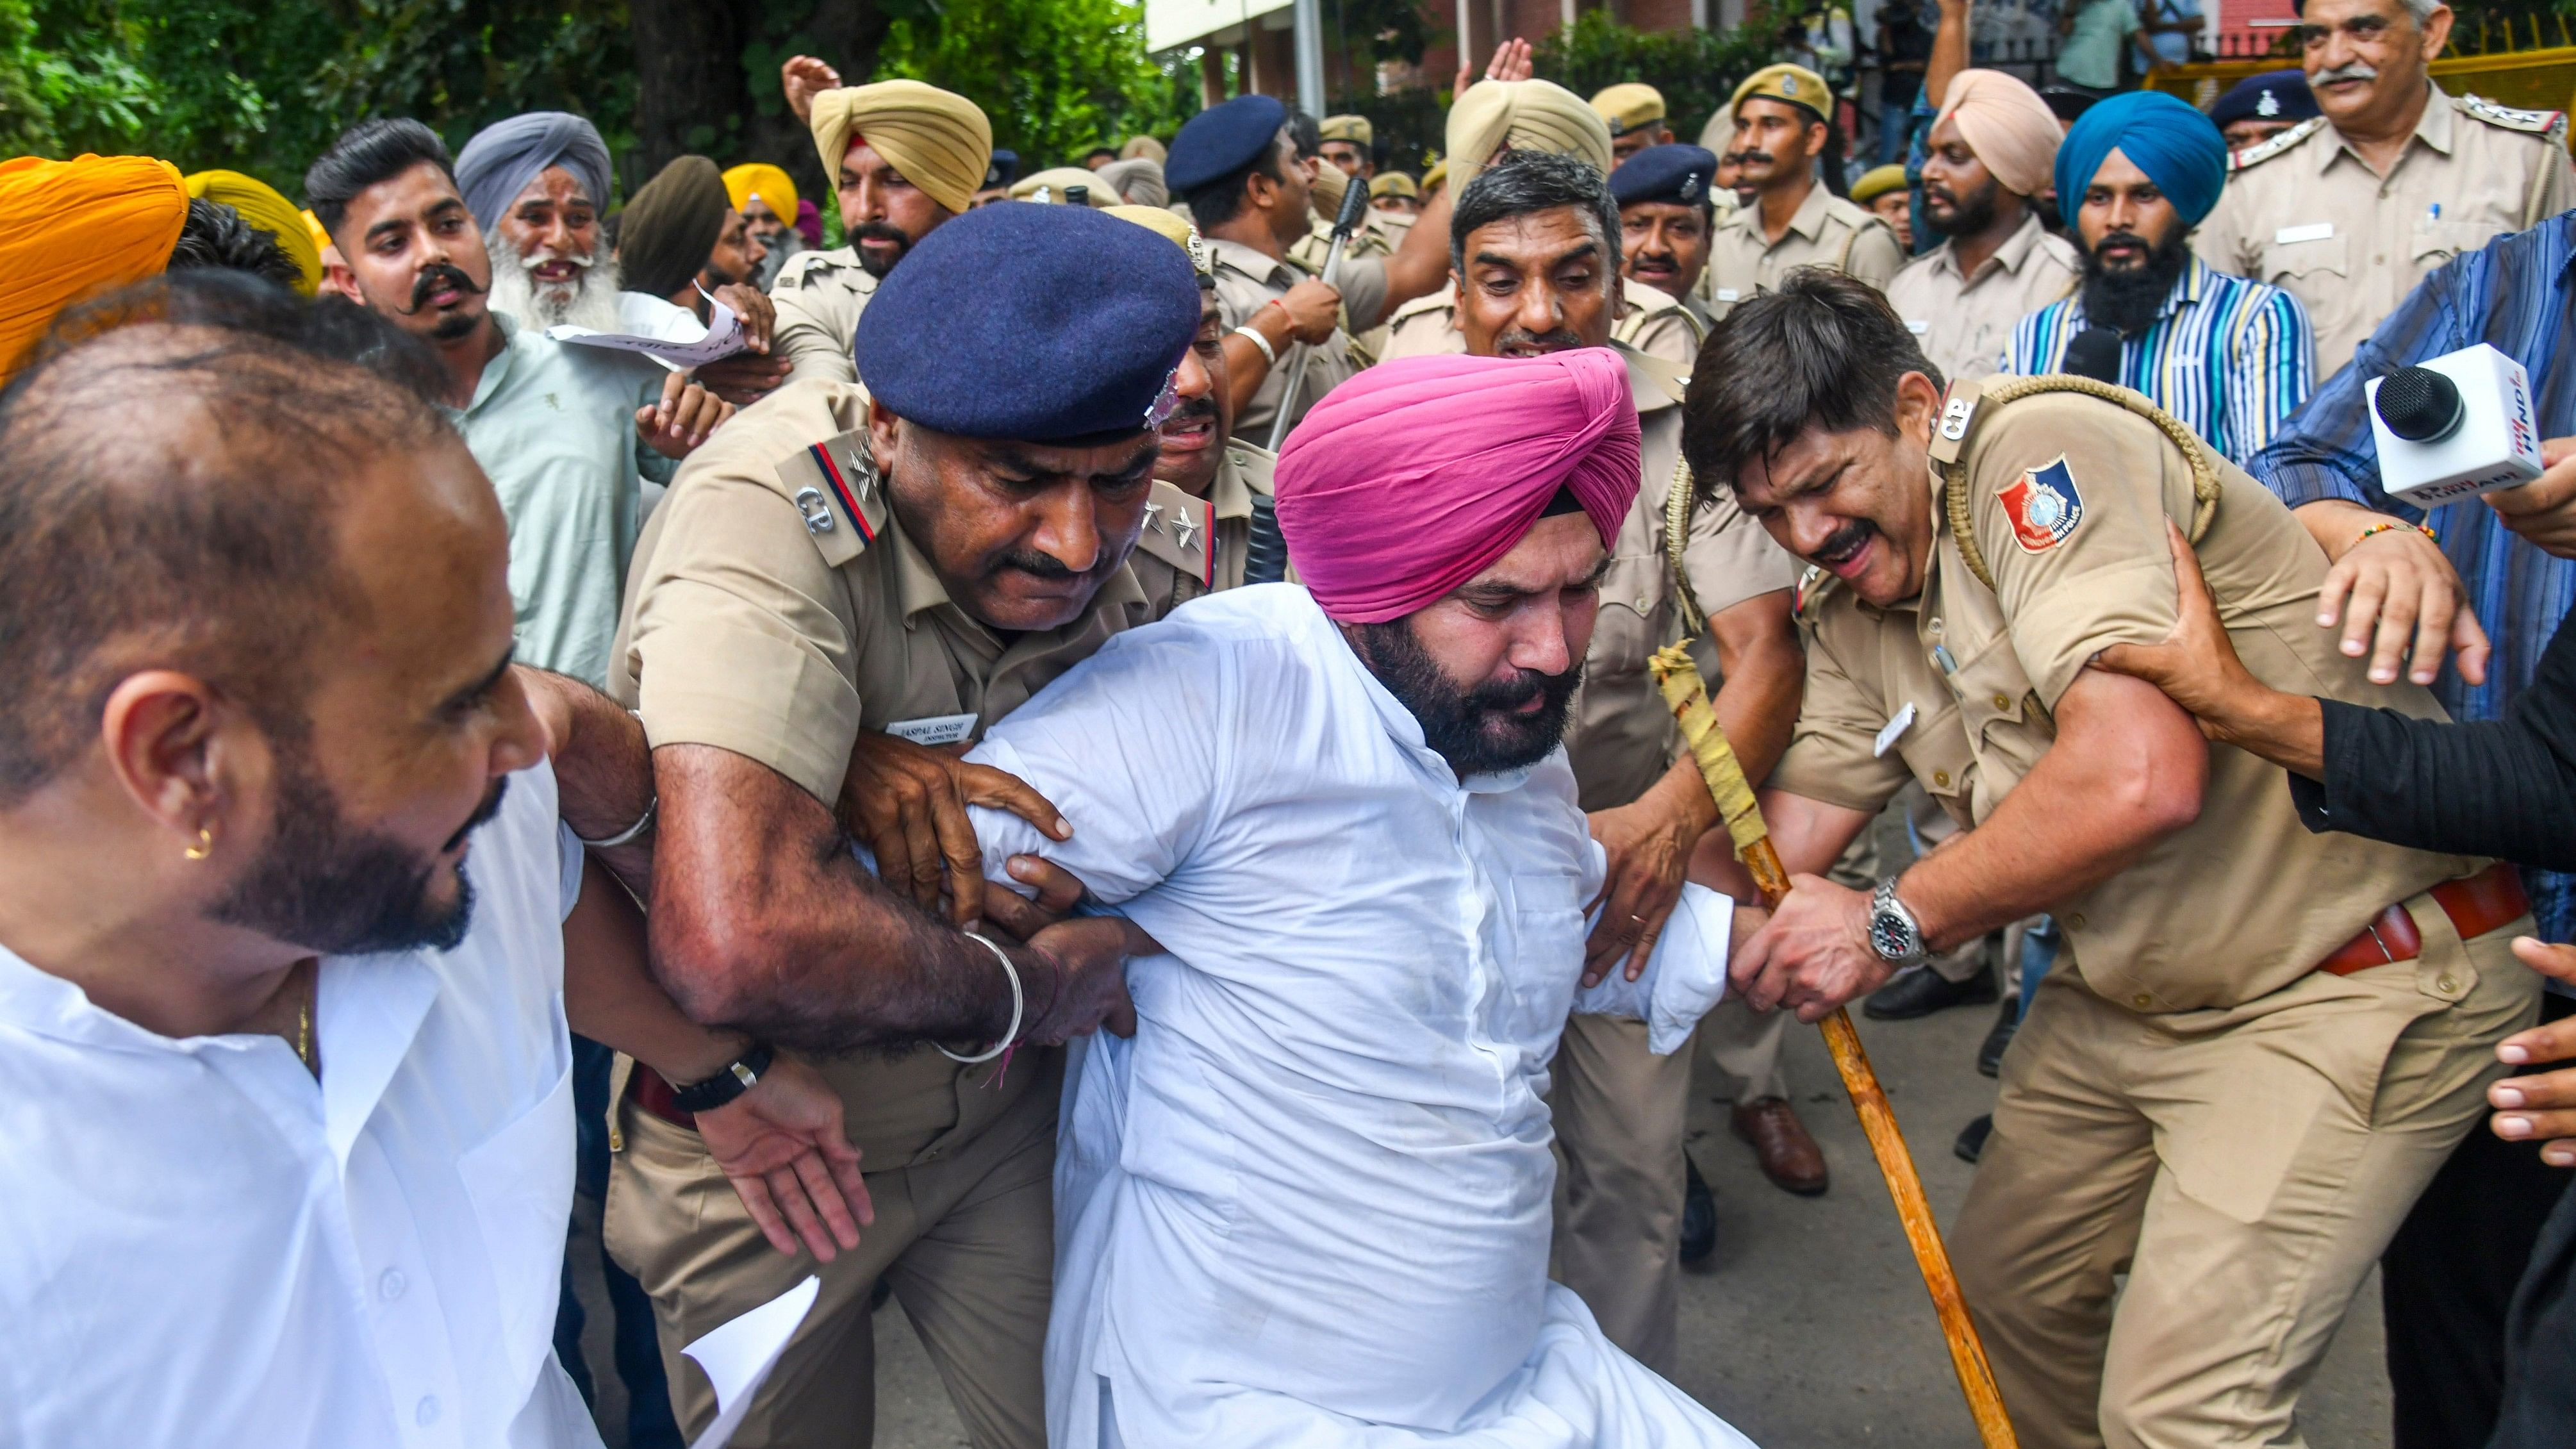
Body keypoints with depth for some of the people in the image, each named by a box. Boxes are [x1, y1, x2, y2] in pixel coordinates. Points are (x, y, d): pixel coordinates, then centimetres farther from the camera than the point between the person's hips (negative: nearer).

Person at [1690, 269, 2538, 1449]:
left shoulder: (2040, 449, -21)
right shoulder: (1850, 610, 7)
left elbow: (2139, 779, -32)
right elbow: (1787, 839, 6)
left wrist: (1890, 923, -19)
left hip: (2362, 982, -9)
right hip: (2127, 995, 9)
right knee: (2003, 1282, 17)